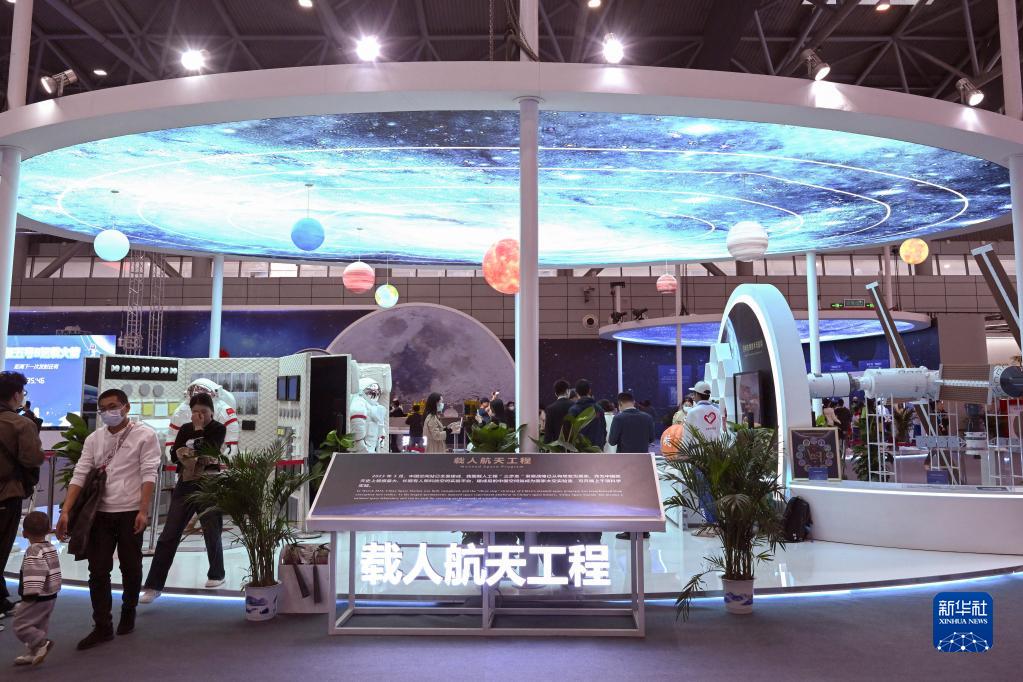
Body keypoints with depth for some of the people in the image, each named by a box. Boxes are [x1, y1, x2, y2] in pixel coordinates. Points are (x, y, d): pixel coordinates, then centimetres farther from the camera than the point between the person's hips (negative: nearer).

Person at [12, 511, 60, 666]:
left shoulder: (33, 551, -19)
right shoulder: (51, 548, 11)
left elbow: (35, 573, -27)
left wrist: (30, 593, -24)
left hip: (37, 598, -10)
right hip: (50, 596, 10)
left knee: (20, 625, -3)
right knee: (40, 626, 17)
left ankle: (41, 642, -11)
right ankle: (33, 653, 24)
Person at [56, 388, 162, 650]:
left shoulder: (145, 435, -5)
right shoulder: (94, 438, 8)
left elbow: (149, 474, -11)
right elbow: (80, 475, 3)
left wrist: (143, 511, -19)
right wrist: (66, 511, -8)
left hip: (130, 513, -4)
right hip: (100, 513, 4)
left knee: (130, 569, 9)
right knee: (98, 570, 3)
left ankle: (128, 613, 31)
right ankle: (102, 627, 11)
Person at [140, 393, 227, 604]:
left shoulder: (218, 429, -2)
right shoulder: (185, 429, 10)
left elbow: (208, 450, -17)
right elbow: (173, 455, 4)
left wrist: (199, 429, -13)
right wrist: (180, 453, -16)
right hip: (185, 484, 4)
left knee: (212, 533, 6)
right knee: (169, 535, -2)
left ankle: (216, 575, 27)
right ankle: (153, 586, 0)